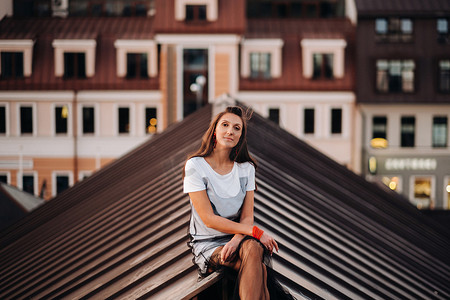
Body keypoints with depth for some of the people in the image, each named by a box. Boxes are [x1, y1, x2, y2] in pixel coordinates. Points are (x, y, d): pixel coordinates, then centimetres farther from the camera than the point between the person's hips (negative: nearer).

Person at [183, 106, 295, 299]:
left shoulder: (246, 168, 7)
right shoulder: (195, 166, -7)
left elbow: (247, 216, 1)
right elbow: (209, 219, -13)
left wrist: (236, 240, -23)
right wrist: (255, 232, -20)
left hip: (238, 236, 4)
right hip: (207, 243, -3)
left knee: (253, 248, -36)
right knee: (258, 269, -34)